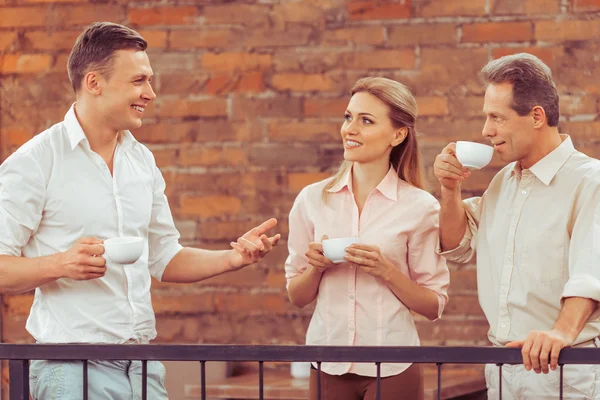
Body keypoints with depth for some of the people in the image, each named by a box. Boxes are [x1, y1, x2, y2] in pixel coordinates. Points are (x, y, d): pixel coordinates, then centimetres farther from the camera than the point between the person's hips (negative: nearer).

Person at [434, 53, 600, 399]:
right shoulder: (504, 181, 14)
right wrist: (451, 188, 6)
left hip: (564, 370, -7)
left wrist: (564, 331, -45)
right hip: (501, 366, 7)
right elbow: (458, 247, 24)